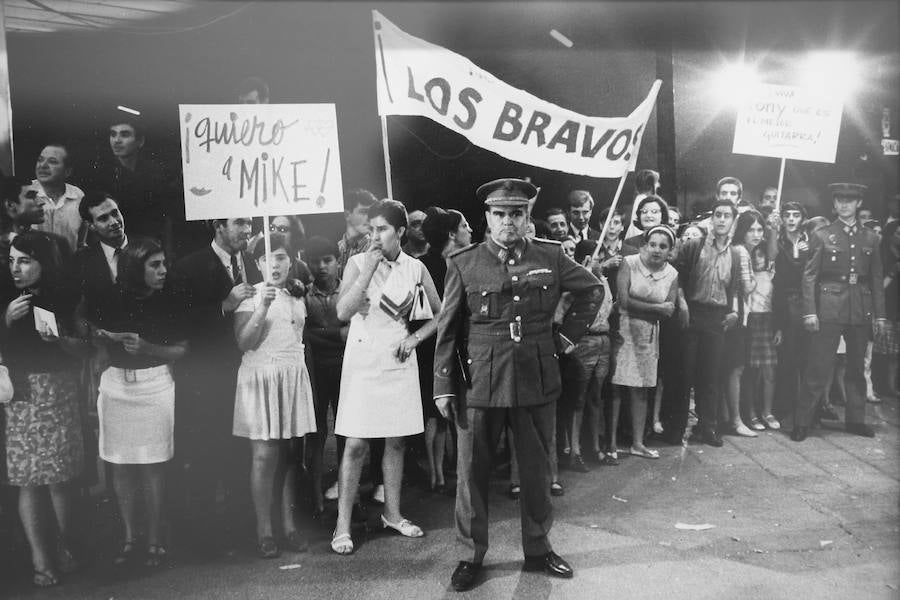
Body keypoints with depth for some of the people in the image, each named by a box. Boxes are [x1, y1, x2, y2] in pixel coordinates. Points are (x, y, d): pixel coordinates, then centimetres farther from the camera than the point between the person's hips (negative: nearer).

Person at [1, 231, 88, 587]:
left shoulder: (66, 300, 2)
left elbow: (84, 348, 4)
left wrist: (60, 339, -15)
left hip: (59, 393, -1)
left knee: (59, 479, 0)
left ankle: (65, 550, 16)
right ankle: (40, 561, 4)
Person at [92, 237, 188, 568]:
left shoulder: (168, 302, -2)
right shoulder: (111, 301, 2)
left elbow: (182, 350, -4)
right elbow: (103, 353, 10)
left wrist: (146, 348, -18)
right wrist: (99, 337, -10)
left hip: (154, 385, -2)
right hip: (116, 386, 2)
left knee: (152, 466, 0)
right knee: (120, 466, 6)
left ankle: (155, 541, 11)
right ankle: (130, 538, 19)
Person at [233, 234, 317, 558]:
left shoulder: (298, 296, 14)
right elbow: (243, 343, -11)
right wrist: (262, 307, -19)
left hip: (294, 377, 4)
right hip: (260, 376, -4)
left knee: (289, 453, 4)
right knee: (264, 453, -7)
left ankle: (288, 525, 11)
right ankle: (264, 530, 1)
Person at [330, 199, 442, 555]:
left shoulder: (415, 268, 2)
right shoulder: (357, 263, -3)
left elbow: (439, 314, 12)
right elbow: (343, 312, -15)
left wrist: (415, 338, -2)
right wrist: (369, 269, -17)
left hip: (399, 359, 3)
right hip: (363, 358, -2)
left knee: (396, 441, 9)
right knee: (356, 443, -4)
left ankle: (392, 513, 24)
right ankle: (343, 525, 5)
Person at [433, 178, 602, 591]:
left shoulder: (551, 256, 2)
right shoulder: (463, 263, -2)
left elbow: (592, 288, 17)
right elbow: (448, 329, -1)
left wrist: (570, 333, 9)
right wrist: (443, 386, -4)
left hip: (538, 381, 2)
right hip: (480, 382, -1)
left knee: (537, 470, 13)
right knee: (471, 472, 5)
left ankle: (538, 549, 31)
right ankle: (472, 554, 22)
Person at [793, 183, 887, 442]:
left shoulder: (870, 238, 11)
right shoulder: (822, 236, 1)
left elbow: (876, 279, 11)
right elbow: (809, 276, -3)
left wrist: (880, 315, 7)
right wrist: (809, 311, -11)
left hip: (861, 311, 4)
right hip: (829, 310, -4)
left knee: (856, 368, 12)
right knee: (818, 369, -5)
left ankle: (855, 419, 25)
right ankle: (802, 423, 1)